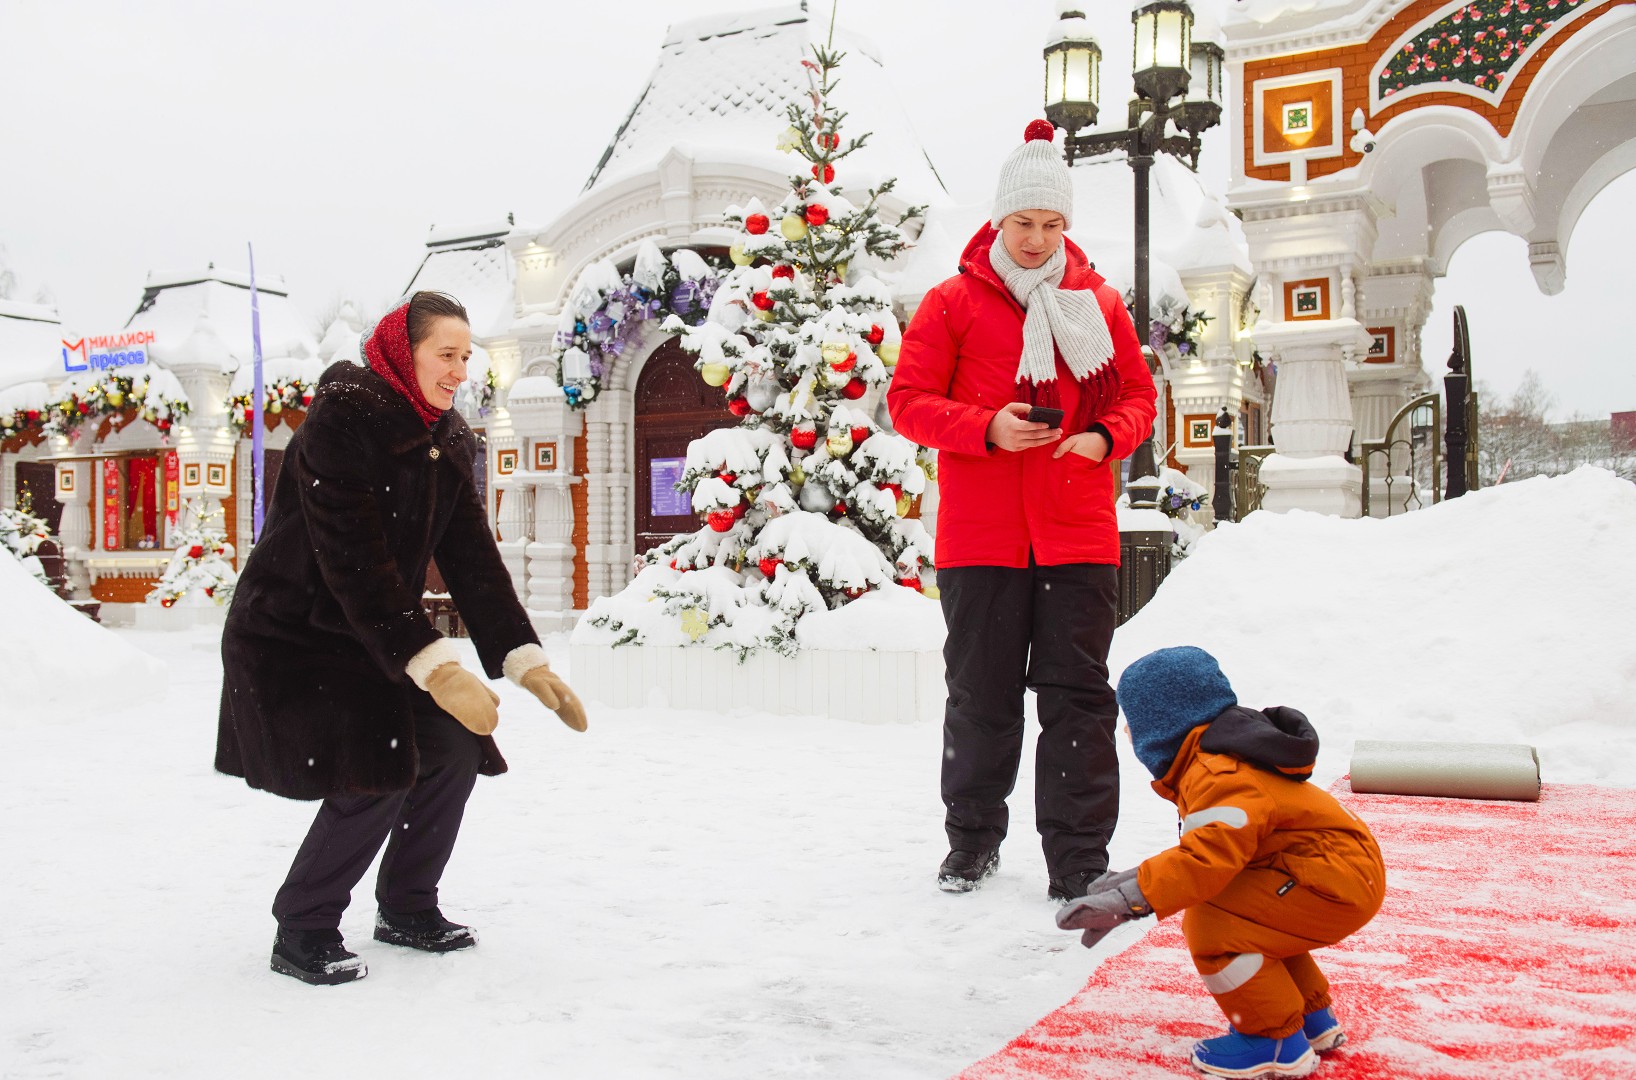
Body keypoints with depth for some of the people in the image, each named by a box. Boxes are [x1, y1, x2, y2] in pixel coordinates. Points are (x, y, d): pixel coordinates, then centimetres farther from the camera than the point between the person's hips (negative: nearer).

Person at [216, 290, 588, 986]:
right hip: (292, 636, -8)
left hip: (376, 635, 8)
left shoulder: (448, 439, 2)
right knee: (378, 770, -20)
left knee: (454, 746, -1)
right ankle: (301, 932, 1)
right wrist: (435, 669, -34)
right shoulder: (341, 419, -22)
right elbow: (353, 562, -29)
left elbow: (472, 558, -1)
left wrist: (528, 663, -11)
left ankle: (406, 909, 19)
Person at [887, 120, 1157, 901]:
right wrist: (988, 428, -15)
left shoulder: (1100, 303, 11)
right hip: (979, 537, -1)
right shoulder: (953, 302, 4)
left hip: (1079, 536, 2)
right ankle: (973, 840, 27)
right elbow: (909, 399, 0)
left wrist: (1105, 437, -8)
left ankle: (1079, 863, 9)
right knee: (981, 696, 9)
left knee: (1079, 696, 2)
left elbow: (1138, 396, 14)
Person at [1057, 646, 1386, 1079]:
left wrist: (1128, 899, -34)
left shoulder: (1219, 776, -21)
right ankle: (1312, 1018, 32)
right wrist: (1139, 877, 10)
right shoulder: (1222, 759, 14)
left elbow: (1210, 857, -32)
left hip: (1336, 880, -11)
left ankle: (1278, 1043, -4)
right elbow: (1209, 849, 19)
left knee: (1211, 924, -17)